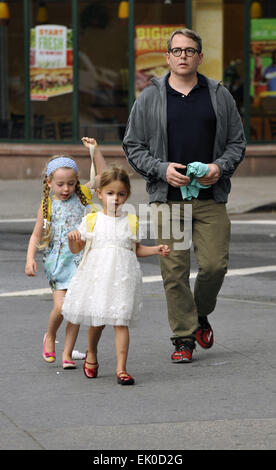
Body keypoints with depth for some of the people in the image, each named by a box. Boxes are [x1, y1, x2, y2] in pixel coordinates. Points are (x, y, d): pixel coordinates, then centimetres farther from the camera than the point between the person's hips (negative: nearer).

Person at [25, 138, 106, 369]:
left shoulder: (82, 196, 4)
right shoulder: (47, 206, 1)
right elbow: (37, 235, 4)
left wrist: (95, 150, -2)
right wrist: (30, 258, -9)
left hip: (81, 260, 1)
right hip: (59, 261, -1)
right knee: (60, 308, -12)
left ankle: (67, 354, 8)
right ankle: (50, 337, 18)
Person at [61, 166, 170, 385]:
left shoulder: (131, 222, 7)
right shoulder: (91, 221, 4)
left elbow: (136, 249, 19)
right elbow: (77, 248, 9)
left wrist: (156, 250, 6)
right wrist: (73, 239, -13)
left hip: (122, 276, 0)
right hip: (96, 275, 0)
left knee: (121, 321, -8)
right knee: (96, 321, 9)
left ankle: (121, 368, -8)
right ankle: (91, 355, 38)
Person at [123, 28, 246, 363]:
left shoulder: (219, 96, 9)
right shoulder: (149, 99, 5)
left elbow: (237, 141, 12)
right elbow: (133, 147, 6)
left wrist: (221, 166, -7)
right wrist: (162, 169, -10)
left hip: (210, 197, 1)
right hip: (168, 197, -1)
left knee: (215, 263, -6)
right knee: (174, 270, -3)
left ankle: (201, 314, 23)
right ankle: (183, 338, 6)